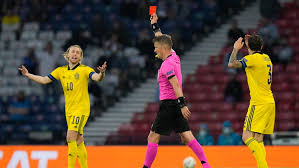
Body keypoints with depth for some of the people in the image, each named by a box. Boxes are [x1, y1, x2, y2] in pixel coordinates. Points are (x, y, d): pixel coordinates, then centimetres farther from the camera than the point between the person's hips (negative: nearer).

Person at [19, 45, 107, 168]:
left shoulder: (84, 69, -4)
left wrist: (101, 73, -42)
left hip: (81, 108, -6)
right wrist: (28, 75, 2)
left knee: (71, 136, -18)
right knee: (78, 140, 9)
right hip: (69, 110, 6)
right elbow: (44, 80, 13)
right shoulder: (61, 71, 11)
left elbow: (97, 78, -20)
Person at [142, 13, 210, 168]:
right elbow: (162, 40, 29)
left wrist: (182, 105, -29)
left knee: (153, 138, -2)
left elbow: (176, 85, -23)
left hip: (169, 104, -9)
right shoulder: (174, 57, 11)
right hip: (177, 104, 9)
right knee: (186, 136, 3)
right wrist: (154, 25, 35)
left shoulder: (167, 64, -14)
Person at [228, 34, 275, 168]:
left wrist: (236, 49, -4)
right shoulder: (266, 58, 15)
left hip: (259, 104, -9)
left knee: (247, 137, -13)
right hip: (270, 103, 9)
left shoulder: (253, 58, -9)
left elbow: (231, 64, -16)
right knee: (258, 140, 8)